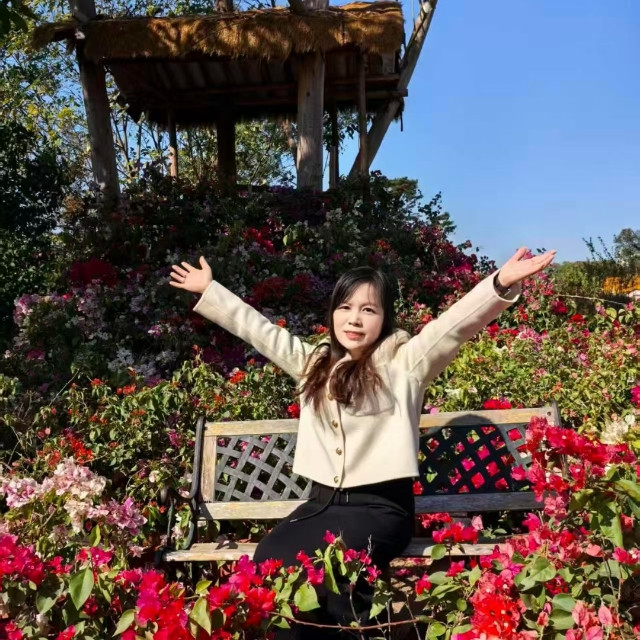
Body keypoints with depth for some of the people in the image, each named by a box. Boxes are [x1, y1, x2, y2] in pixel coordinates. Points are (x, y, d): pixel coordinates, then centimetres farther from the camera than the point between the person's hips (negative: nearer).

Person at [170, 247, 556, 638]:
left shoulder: (403, 362, -1)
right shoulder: (313, 362, 14)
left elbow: (455, 324, -15)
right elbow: (258, 329, 21)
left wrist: (502, 284, -31)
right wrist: (208, 290, 25)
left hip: (380, 506, -5)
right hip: (323, 501, 6)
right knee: (269, 558, -22)